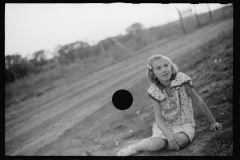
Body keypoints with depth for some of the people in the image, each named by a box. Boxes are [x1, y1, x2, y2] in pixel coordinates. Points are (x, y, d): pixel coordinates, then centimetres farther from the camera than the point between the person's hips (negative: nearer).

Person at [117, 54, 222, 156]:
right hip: (165, 125, 0)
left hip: (184, 124, 0)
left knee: (179, 142, -32)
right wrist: (168, 134, -31)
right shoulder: (154, 91, -11)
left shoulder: (181, 80, -16)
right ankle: (134, 147, 0)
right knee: (156, 144, -29)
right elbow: (159, 117, -13)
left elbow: (197, 101, -8)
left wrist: (213, 122, -2)